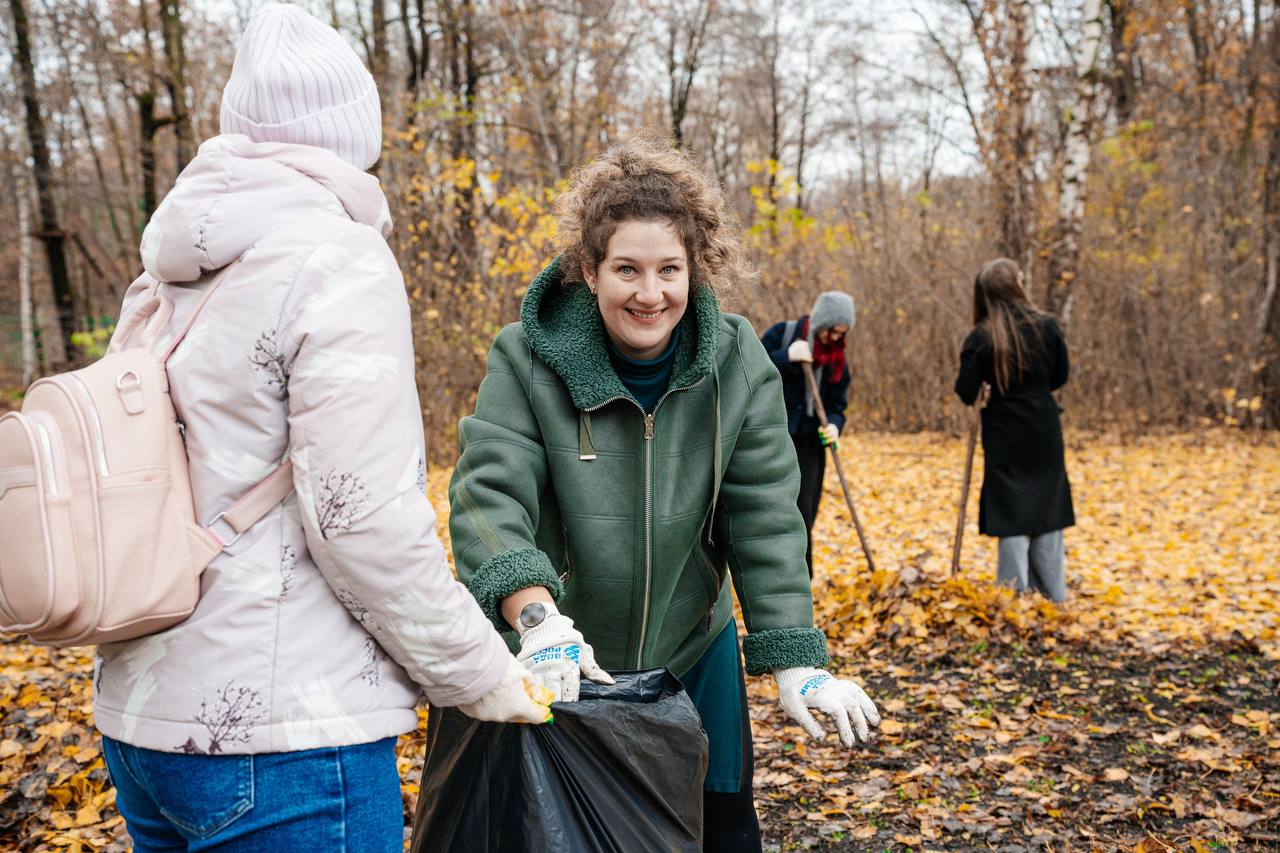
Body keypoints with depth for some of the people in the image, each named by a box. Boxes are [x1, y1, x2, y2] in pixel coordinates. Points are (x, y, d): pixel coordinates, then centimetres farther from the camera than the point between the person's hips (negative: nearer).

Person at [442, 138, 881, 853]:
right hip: (562, 662, -2)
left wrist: (796, 661, -14)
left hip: (694, 652, 3)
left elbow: (765, 520, -8)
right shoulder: (529, 360, -15)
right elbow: (490, 492, -25)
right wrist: (537, 616, -42)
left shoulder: (738, 367, -8)